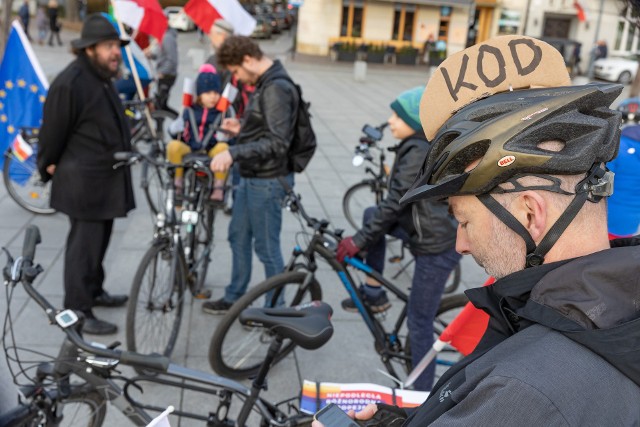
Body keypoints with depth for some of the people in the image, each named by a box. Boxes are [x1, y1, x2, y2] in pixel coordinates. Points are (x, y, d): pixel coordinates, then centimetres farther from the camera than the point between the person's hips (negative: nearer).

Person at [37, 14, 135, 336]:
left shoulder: (100, 77, 13)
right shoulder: (70, 82, -19)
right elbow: (53, 131, -12)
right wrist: (50, 166, -2)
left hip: (105, 176, 10)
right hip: (84, 180, -10)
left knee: (100, 238, 19)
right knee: (84, 243, -4)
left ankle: (93, 291, 36)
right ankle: (77, 311, 6)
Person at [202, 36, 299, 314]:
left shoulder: (277, 88, -20)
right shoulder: (267, 84, 11)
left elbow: (277, 143, -27)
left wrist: (233, 153, -32)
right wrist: (242, 129, 9)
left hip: (268, 181, -11)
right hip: (252, 177, 11)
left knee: (266, 247, 2)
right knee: (238, 236, 20)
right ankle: (234, 298, 36)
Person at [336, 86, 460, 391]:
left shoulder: (418, 153, -20)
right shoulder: (421, 147, 9)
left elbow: (394, 204, -21)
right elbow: (398, 202, 20)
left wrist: (358, 240, -15)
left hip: (436, 246, -10)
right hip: (431, 230, 10)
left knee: (419, 321, 0)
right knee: (371, 214, 13)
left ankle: (422, 392, 15)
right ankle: (373, 294, 16)